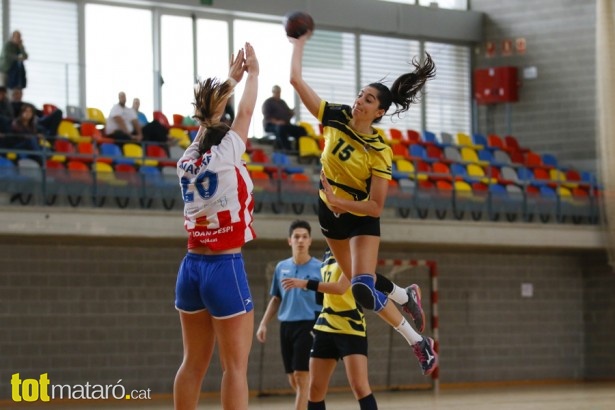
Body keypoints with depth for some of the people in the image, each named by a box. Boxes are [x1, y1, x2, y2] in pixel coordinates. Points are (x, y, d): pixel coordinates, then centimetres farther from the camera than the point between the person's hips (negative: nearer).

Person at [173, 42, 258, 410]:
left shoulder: (187, 164, 8)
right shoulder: (224, 159, -5)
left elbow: (208, 124, 23)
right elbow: (246, 113, 6)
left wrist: (230, 80, 34)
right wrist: (253, 73, 22)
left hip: (192, 267, 7)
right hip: (225, 268, -7)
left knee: (194, 364, 9)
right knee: (236, 366, -7)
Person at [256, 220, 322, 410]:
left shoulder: (319, 268, -4)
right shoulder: (281, 267, 10)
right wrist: (263, 323, 12)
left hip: (308, 326, -5)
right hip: (286, 326, 5)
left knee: (301, 377, -10)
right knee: (293, 379, 8)